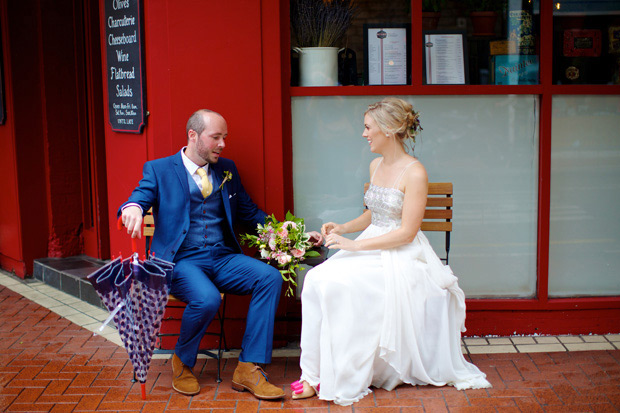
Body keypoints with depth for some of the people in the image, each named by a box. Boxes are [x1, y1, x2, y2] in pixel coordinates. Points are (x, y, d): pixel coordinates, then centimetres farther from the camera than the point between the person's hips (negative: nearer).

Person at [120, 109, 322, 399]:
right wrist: (133, 207, -36)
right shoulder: (159, 169, 5)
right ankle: (182, 362, -3)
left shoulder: (227, 170, 17)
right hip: (181, 260, -4)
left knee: (270, 277, -22)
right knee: (207, 298, -35)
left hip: (223, 258, 5)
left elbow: (250, 213, 19)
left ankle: (248, 369, -19)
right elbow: (141, 196, -9)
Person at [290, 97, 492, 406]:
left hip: (401, 257, -7)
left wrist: (355, 245, -18)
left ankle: (343, 380, -14)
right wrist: (343, 228, 6)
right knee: (316, 279, -19)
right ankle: (315, 374, -15)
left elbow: (406, 233, -17)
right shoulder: (376, 165, 12)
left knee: (338, 285, -29)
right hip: (370, 248, 7)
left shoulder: (415, 173, -13)